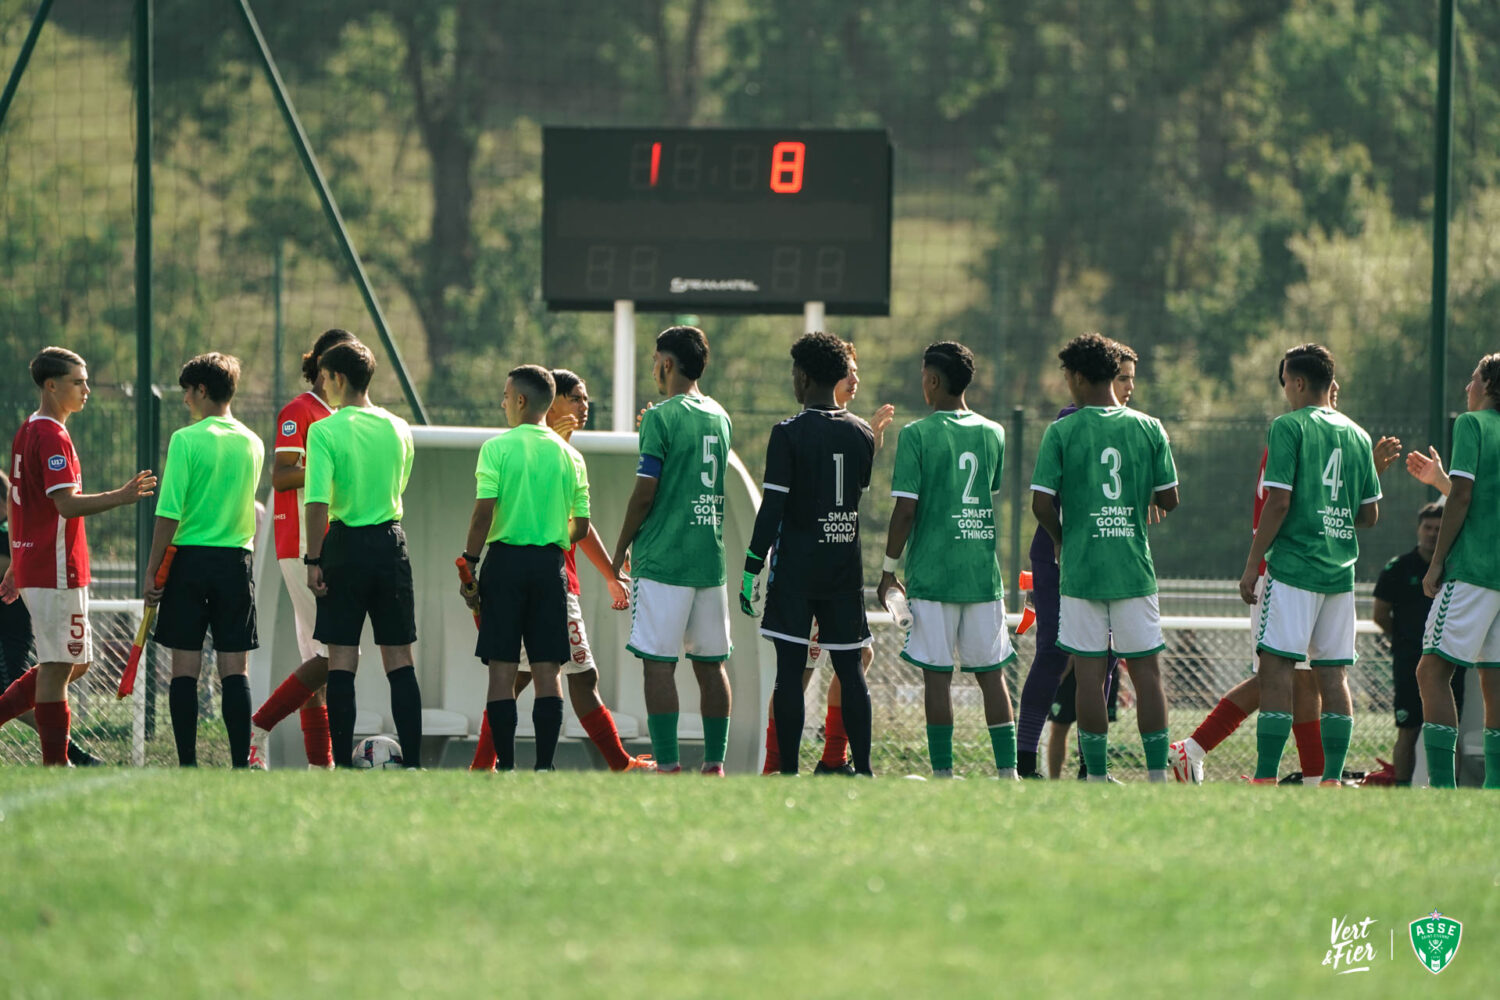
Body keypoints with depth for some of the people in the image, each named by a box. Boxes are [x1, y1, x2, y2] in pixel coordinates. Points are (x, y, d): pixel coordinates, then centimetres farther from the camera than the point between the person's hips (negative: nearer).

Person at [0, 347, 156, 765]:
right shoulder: (52, 437, -14)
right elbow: (67, 504, -23)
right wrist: (121, 496, -31)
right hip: (56, 570, -10)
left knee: (75, 662, 15)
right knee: (58, 665, -5)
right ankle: (55, 766, -3)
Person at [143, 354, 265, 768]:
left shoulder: (186, 440, -9)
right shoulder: (252, 444, 7)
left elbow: (170, 513, -11)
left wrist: (152, 571, -5)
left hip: (190, 560, -4)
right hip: (237, 560, 4)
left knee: (185, 667, 1)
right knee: (234, 667, 3)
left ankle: (188, 764, -2)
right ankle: (241, 762, -4)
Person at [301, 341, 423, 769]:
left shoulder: (325, 431, -9)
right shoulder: (398, 429, 5)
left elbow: (317, 501, -16)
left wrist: (314, 560, -11)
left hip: (346, 545, -4)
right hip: (391, 541, 4)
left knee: (342, 657, 2)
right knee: (399, 657, 6)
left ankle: (343, 762, 0)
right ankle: (412, 761, 3)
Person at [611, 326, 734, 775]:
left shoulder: (661, 418, -9)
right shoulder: (720, 418, 12)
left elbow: (645, 493, -11)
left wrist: (620, 552, -1)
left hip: (663, 557, -7)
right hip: (710, 557, 7)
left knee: (658, 662, -4)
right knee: (710, 663, 8)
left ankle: (668, 764, -9)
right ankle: (714, 764, 7)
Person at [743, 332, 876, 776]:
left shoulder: (788, 434, -10)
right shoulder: (862, 434, 5)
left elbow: (773, 509, -13)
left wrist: (752, 568, -9)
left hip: (796, 564, -5)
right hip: (845, 564, 5)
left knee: (790, 668, -2)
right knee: (849, 667, 9)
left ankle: (789, 771, -4)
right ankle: (863, 768, 8)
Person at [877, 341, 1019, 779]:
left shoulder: (917, 434, -8)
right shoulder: (993, 434, 7)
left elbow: (905, 510, -11)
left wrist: (888, 569, -2)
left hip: (932, 573, -4)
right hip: (983, 573, 4)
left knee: (937, 674, -1)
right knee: (991, 673, 6)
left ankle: (942, 773, -2)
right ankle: (1007, 771, 2)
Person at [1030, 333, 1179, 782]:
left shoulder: (1061, 432, -6)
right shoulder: (1149, 429, 0)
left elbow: (1041, 504, -9)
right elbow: (1169, 501, 3)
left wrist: (1061, 539, 10)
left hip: (1081, 571, -2)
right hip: (1135, 569, 2)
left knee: (1089, 673, 2)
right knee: (1146, 670, 6)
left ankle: (1097, 777, 2)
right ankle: (1157, 774, 2)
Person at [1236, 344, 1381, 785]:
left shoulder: (1289, 427, -6)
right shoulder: (1357, 435, 12)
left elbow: (1278, 501, -13)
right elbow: (1370, 515, 14)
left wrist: (1253, 563, -7)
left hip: (1294, 566, -6)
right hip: (1340, 568, 6)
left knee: (1275, 667, -7)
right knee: (1333, 674, 7)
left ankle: (1266, 778, -13)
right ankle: (1332, 778, 5)